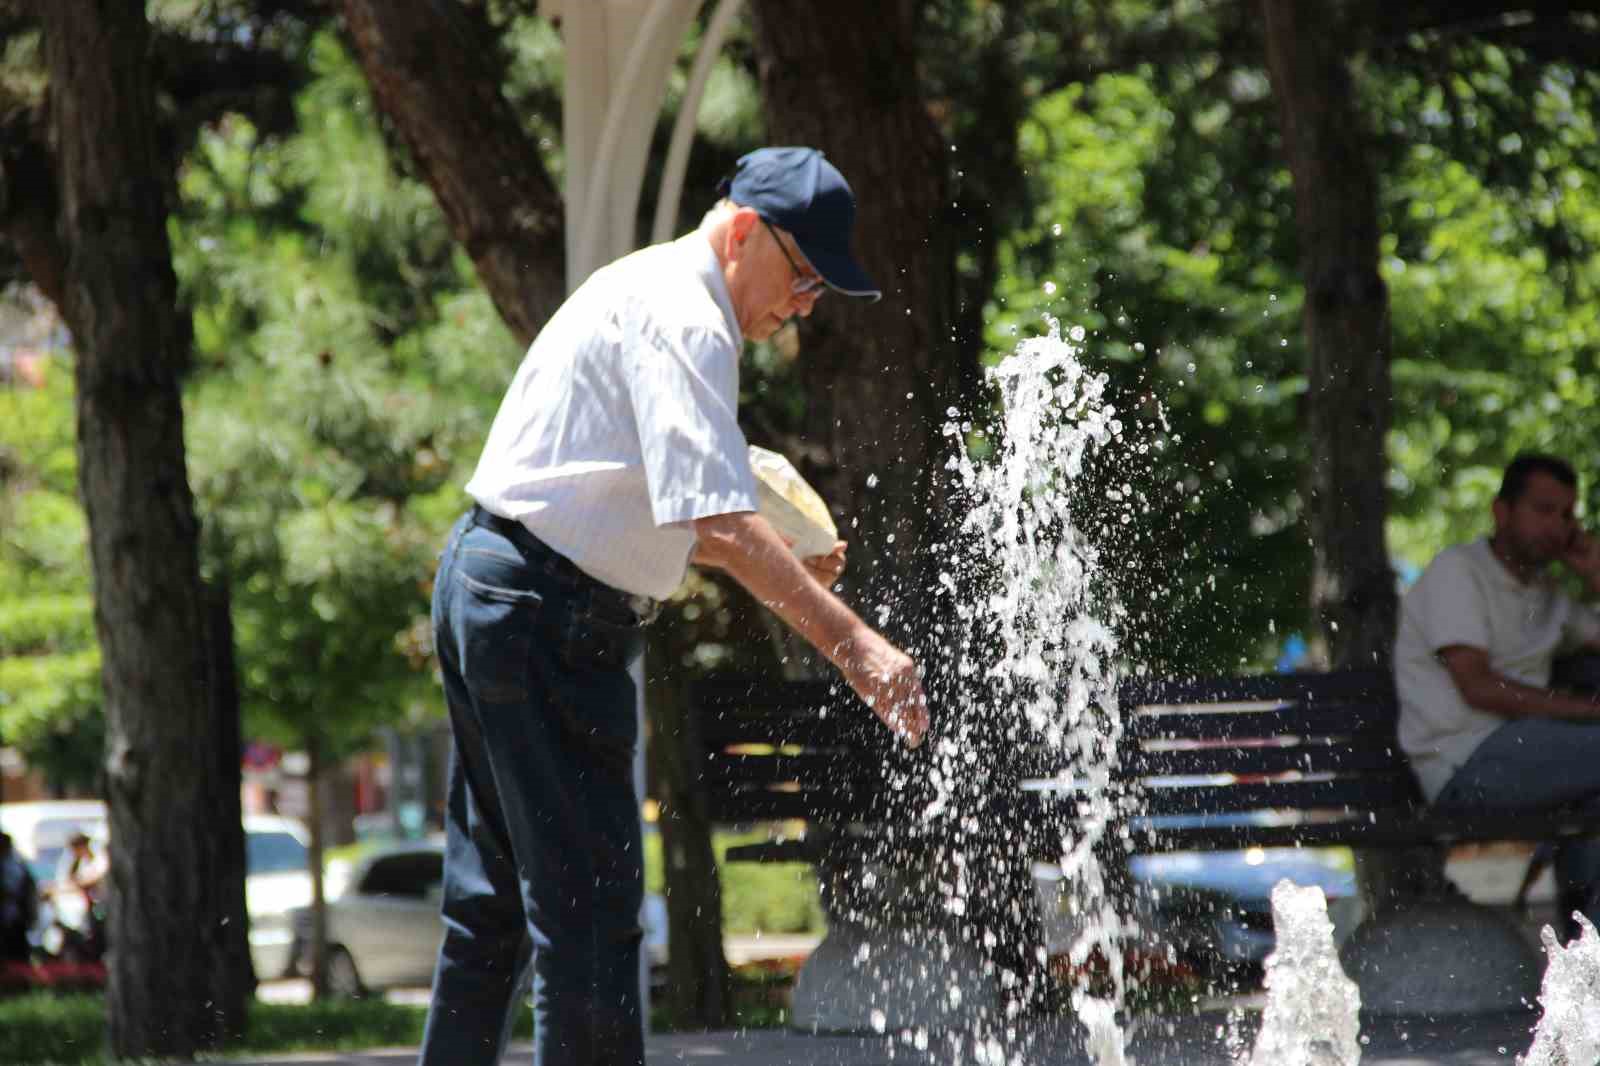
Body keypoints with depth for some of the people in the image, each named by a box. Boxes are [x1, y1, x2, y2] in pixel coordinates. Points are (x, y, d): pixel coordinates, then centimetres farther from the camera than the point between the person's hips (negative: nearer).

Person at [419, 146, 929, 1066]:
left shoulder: (642, 292, 18)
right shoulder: (684, 322, -15)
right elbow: (718, 515, -26)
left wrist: (775, 562, 10)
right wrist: (851, 641, -30)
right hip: (549, 614, -11)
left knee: (494, 903, 16)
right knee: (591, 913, -10)